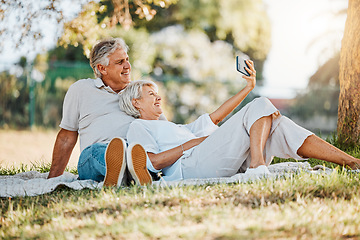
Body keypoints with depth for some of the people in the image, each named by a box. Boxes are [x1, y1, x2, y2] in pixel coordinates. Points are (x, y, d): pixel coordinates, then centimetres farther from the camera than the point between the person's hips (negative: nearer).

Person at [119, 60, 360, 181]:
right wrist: (194, 142, -3)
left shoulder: (175, 128, 41)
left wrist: (248, 87, 35)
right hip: (194, 165, -8)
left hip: (222, 164, 8)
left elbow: (215, 117, 39)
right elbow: (153, 162, -5)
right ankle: (257, 164, -32)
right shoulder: (138, 127, 15)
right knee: (261, 106, -11)